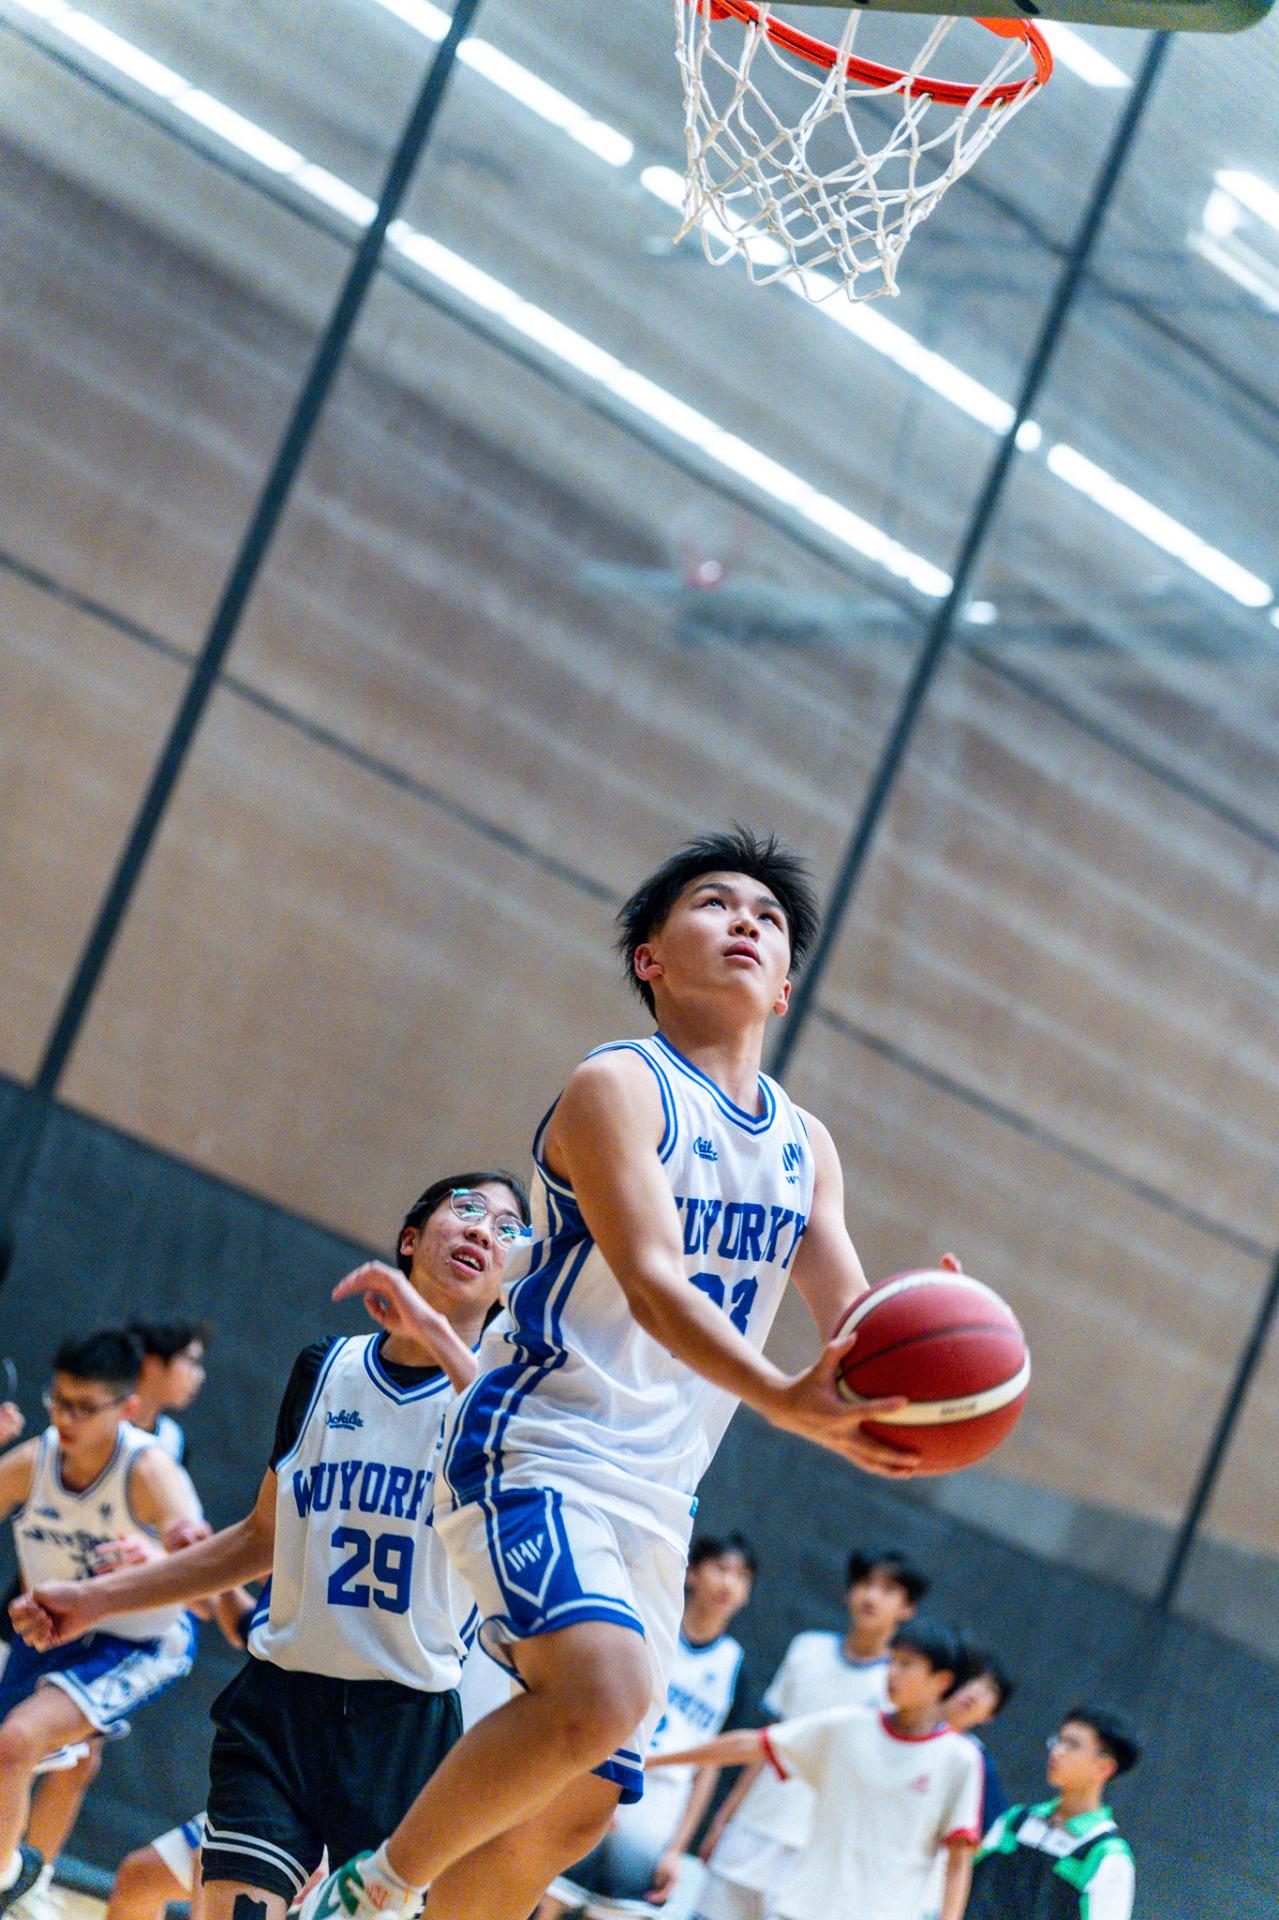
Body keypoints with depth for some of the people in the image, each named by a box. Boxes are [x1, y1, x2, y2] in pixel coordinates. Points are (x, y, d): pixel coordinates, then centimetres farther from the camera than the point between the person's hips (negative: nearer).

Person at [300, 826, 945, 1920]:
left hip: (655, 1497, 8)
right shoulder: (619, 1088, -10)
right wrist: (781, 1399, -42)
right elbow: (651, 1283, -24)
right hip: (537, 1450, -8)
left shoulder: (803, 1146, 14)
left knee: (579, 1808, 7)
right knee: (604, 1693, -31)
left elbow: (852, 1315, 7)